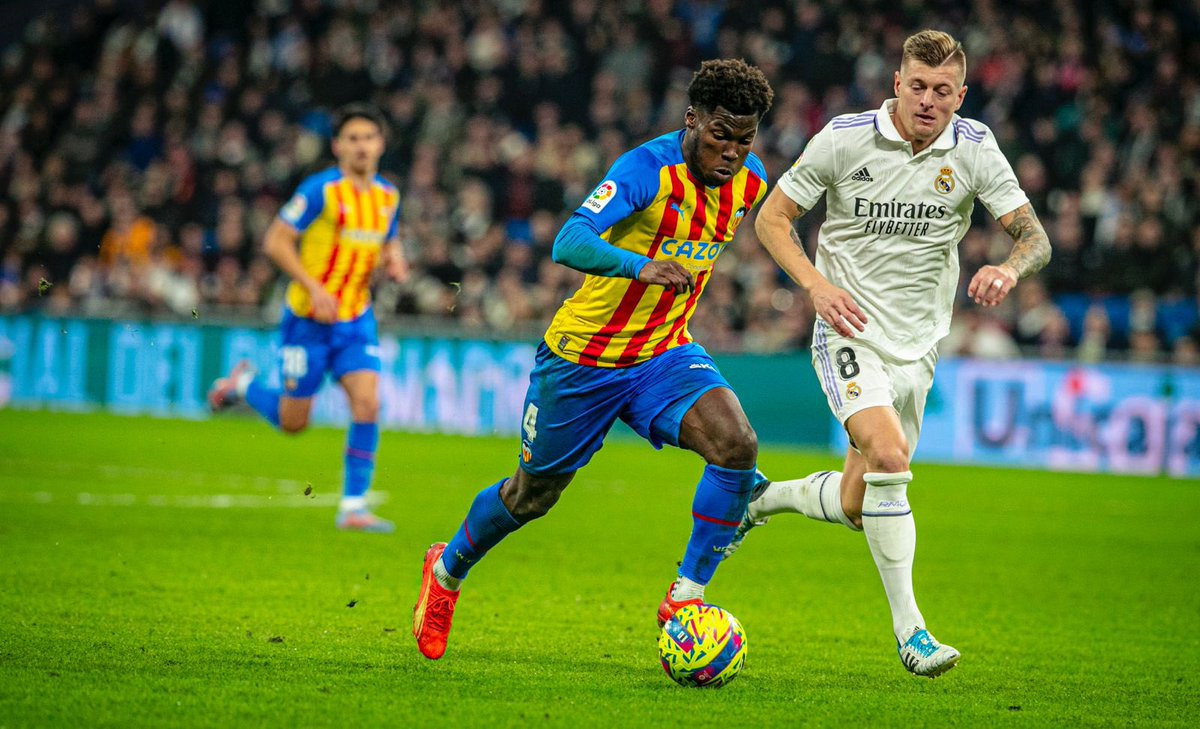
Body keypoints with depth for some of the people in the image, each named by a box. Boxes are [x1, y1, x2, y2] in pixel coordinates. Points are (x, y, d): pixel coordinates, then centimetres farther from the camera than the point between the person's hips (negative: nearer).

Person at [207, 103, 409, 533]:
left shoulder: (388, 196, 5)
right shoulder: (321, 190, -14)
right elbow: (275, 241, -13)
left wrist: (394, 260, -2)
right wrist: (315, 288, -21)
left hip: (357, 319, 4)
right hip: (308, 319, -4)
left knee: (367, 405, -14)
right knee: (293, 421, 4)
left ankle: (353, 507, -7)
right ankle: (243, 385, 35)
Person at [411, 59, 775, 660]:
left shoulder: (750, 180, -5)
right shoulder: (647, 168, -26)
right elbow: (568, 243, -40)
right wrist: (641, 265, -55)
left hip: (665, 352, 4)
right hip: (582, 356, -4)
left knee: (736, 445, -24)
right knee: (533, 494, 13)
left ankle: (685, 598, -12)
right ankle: (447, 570, 43)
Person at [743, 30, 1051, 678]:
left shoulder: (974, 150, -4)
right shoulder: (844, 138, -10)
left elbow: (1035, 238, -7)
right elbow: (771, 218, -2)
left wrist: (1008, 269, -30)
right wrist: (816, 284, -17)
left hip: (918, 345, 4)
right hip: (849, 332, -4)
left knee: (857, 508, 6)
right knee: (889, 455, -28)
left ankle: (761, 499, 38)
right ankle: (908, 626, -21)